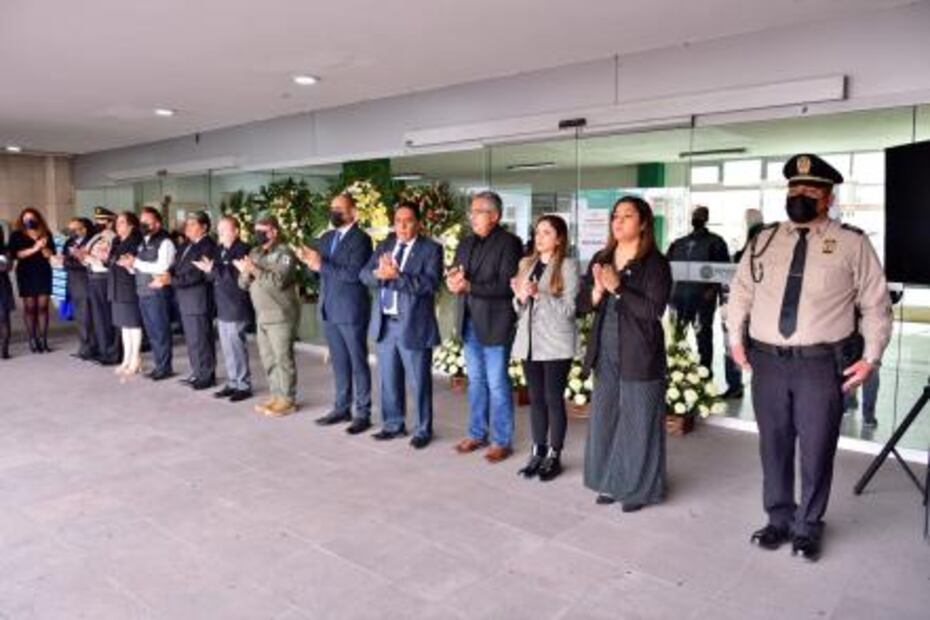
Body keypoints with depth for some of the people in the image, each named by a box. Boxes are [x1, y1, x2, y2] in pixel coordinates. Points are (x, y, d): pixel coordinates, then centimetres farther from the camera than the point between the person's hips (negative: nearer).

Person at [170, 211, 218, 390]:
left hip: (199, 300, -9)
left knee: (200, 340, -1)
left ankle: (207, 376, 10)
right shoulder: (186, 245, 14)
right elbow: (177, 266, 13)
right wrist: (168, 273, -8)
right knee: (192, 339, 15)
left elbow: (197, 275, -21)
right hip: (185, 299, 9)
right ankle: (197, 373, 26)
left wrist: (172, 280, -20)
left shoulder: (208, 246, -14)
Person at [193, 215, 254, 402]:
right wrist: (208, 269, -6)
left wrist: (214, 269, -23)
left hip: (237, 308, -9)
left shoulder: (242, 249, -12)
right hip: (222, 307, 9)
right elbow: (214, 275, 14)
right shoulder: (220, 250, 14)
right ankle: (232, 383, 23)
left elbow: (236, 275, -22)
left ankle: (244, 386, 7)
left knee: (237, 348, -3)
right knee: (227, 349, 13)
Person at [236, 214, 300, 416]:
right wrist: (246, 272, -9)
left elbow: (278, 282, -22)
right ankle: (276, 396, 23)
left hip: (280, 316, -8)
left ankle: (287, 400, 4)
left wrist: (255, 270, -23)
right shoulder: (255, 253, 15)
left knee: (283, 358, -4)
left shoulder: (284, 253, -9)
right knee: (268, 358, 13)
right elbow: (244, 284, 12)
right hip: (262, 316, 8)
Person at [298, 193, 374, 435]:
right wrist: (309, 261, -8)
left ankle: (363, 414, 10)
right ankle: (341, 408, 24)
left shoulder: (361, 239, -10)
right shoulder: (325, 239, 14)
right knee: (339, 362, 14)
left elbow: (353, 273, -21)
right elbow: (318, 270, 13)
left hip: (351, 311, -7)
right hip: (329, 310, 7)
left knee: (358, 363, 2)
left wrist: (322, 265, -20)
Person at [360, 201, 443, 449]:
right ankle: (393, 424, 30)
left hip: (413, 325, -5)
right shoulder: (384, 245, 12)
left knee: (418, 382, 4)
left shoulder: (431, 249, -5)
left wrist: (396, 276, -24)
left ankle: (423, 430, 18)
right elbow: (365, 274, 4)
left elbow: (431, 283, -18)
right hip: (384, 323, 5)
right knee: (389, 379, 15)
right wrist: (380, 274, -18)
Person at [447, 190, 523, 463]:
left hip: (495, 323, -7)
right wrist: (453, 281, -14)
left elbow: (506, 285, -18)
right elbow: (454, 276, 9)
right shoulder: (466, 243, 13)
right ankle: (477, 434, 28)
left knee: (497, 384, 2)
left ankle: (501, 441, 14)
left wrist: (470, 287, -23)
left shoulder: (509, 243, -9)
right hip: (469, 322, 7)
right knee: (475, 381, 16)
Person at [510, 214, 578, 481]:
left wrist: (539, 294, -24)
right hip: (529, 341, 5)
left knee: (554, 399, 1)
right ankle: (538, 452, 22)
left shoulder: (568, 266, -7)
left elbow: (569, 309, -14)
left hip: (556, 344, -5)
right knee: (536, 398, 11)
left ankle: (554, 456, 13)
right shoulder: (526, 263, 11)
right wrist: (520, 297, -8)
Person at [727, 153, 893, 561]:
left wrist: (870, 357, -4)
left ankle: (808, 527, 25)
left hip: (822, 364, -3)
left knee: (816, 451, 6)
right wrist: (736, 338, 10)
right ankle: (779, 520, 30)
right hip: (767, 361, 3)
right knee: (773, 447, 13)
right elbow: (740, 290, 15)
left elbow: (875, 304, 2)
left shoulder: (852, 243, -1)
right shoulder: (764, 240, 9)